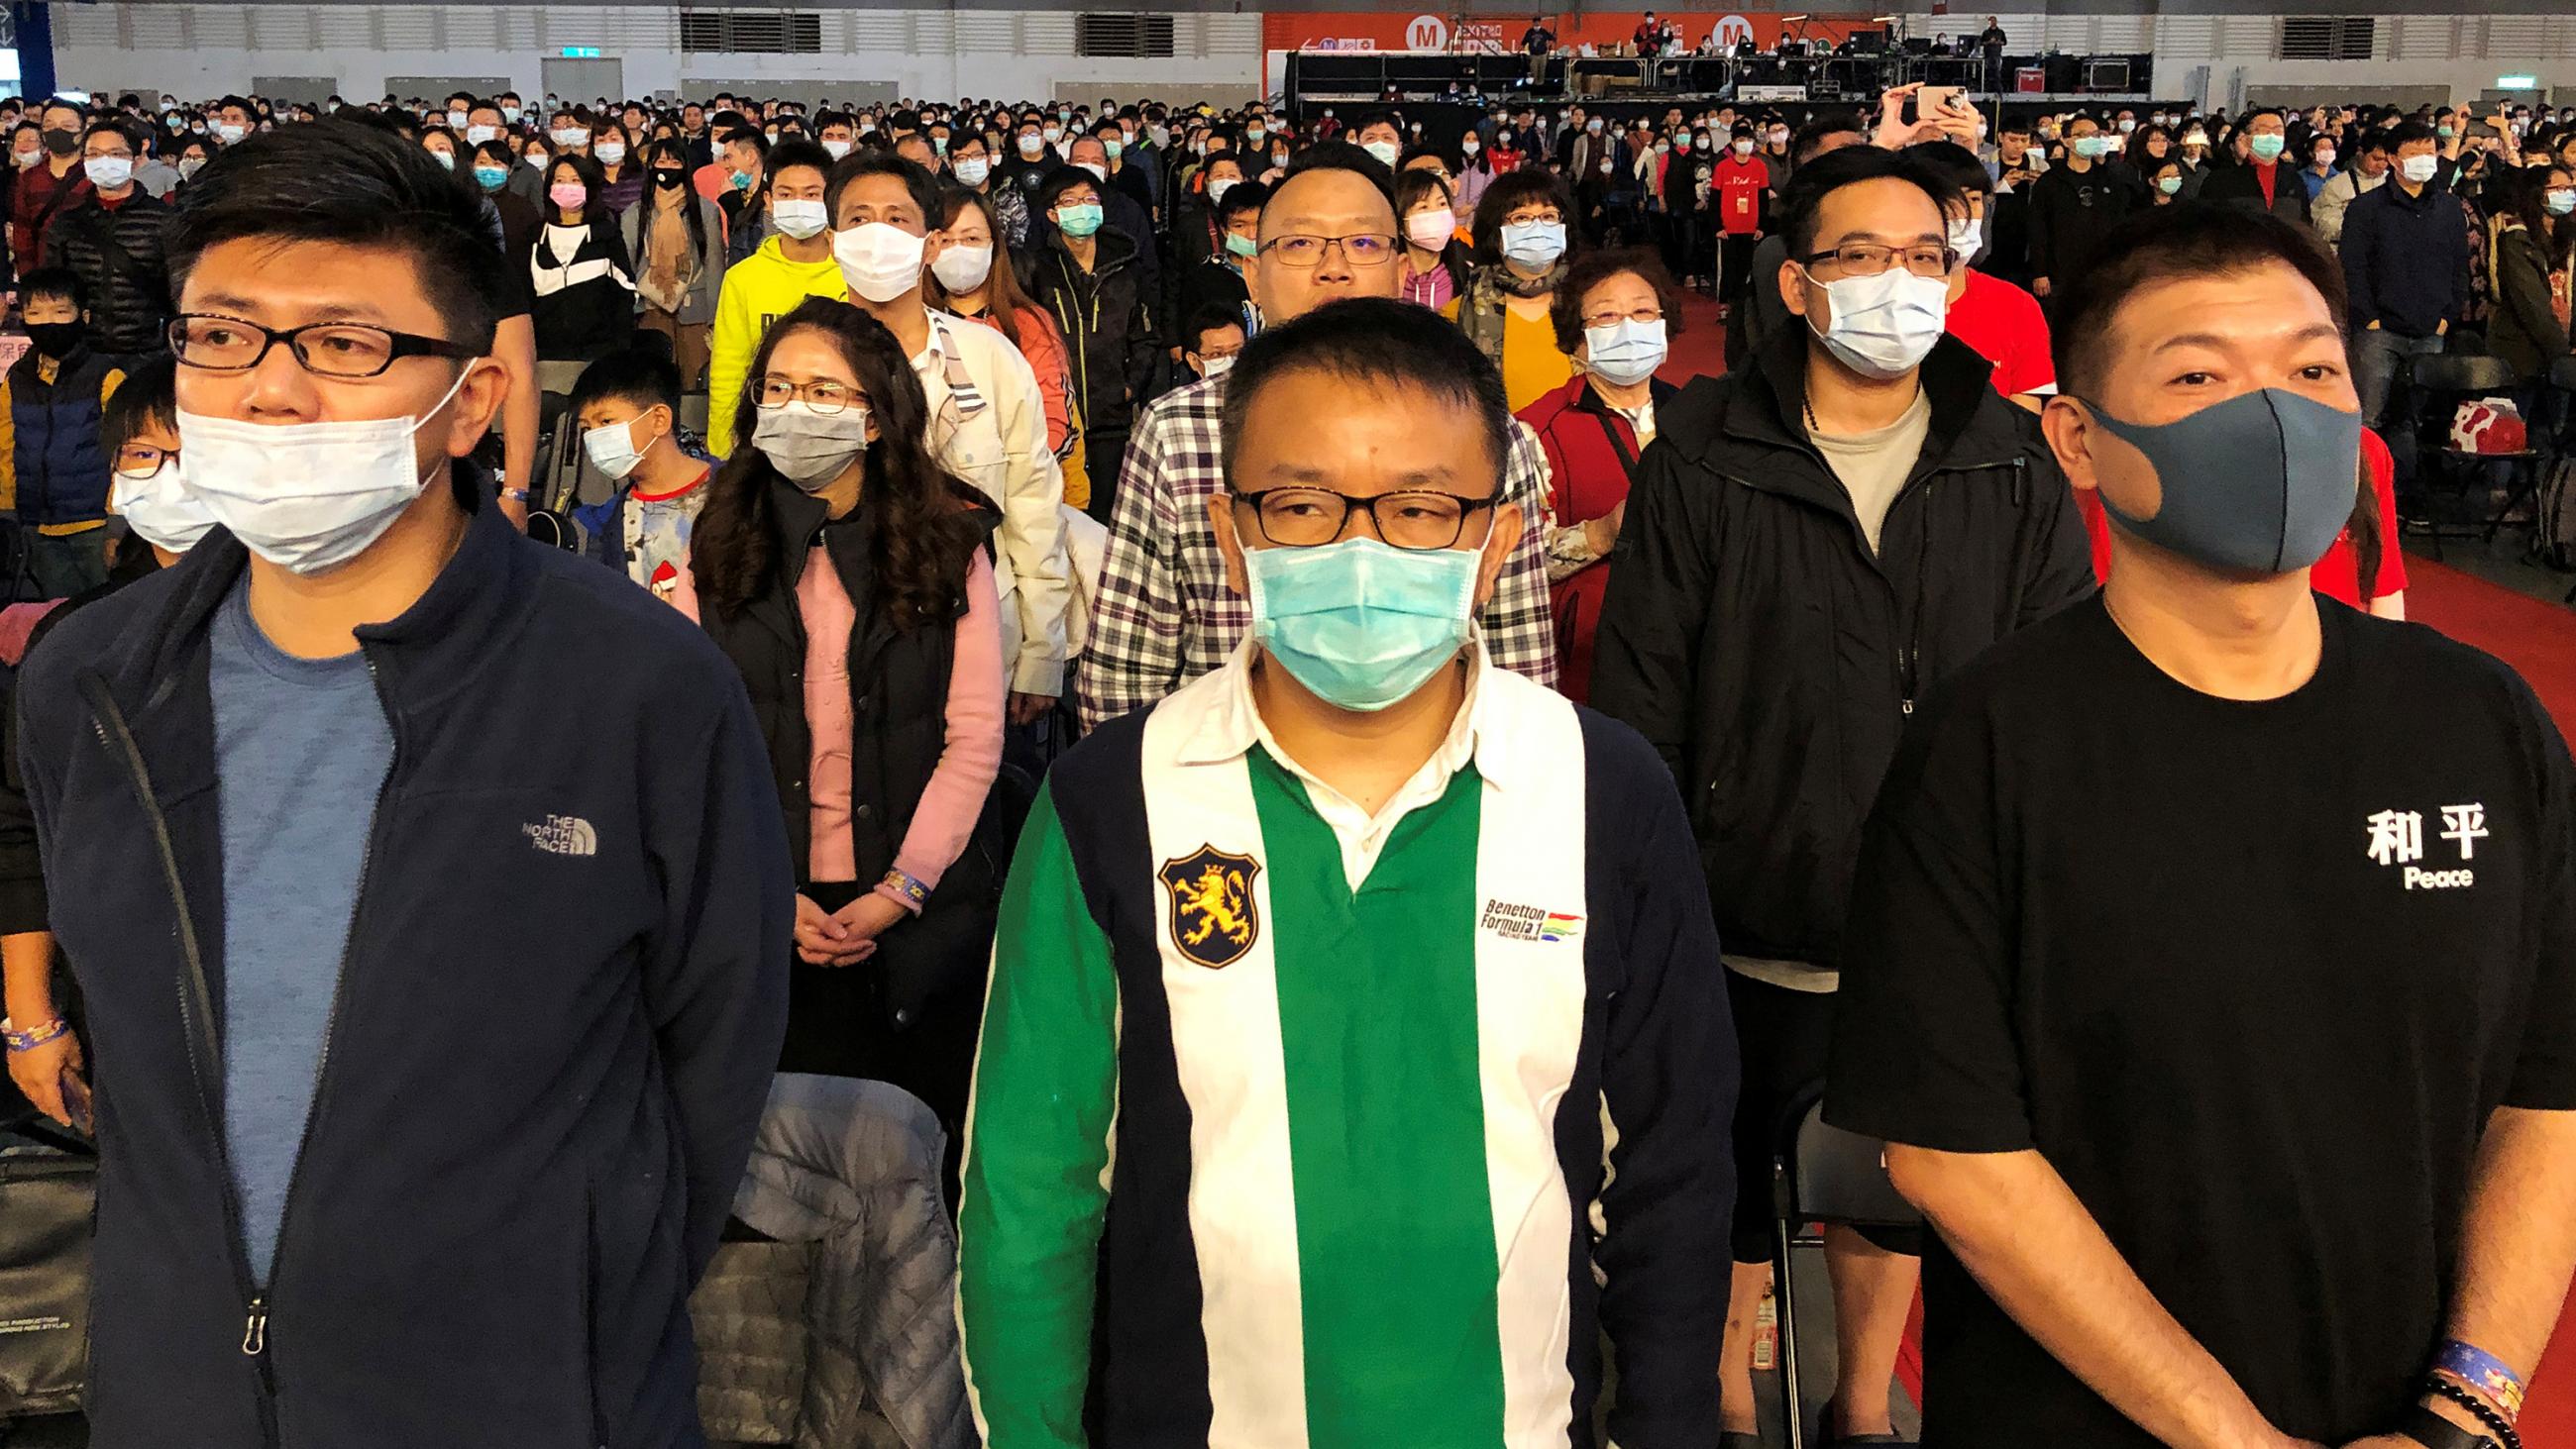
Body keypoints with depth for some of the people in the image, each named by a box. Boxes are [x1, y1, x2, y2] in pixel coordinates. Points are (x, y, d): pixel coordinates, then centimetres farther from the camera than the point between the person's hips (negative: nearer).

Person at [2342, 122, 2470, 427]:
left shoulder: (2450, 207, 13)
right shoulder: (2367, 208, 1)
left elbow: (2460, 265, 16)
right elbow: (2352, 267, -4)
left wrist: (2449, 316, 6)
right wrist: (2369, 318, -10)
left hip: (2431, 334, 4)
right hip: (2379, 332, -4)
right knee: (2368, 416, -7)